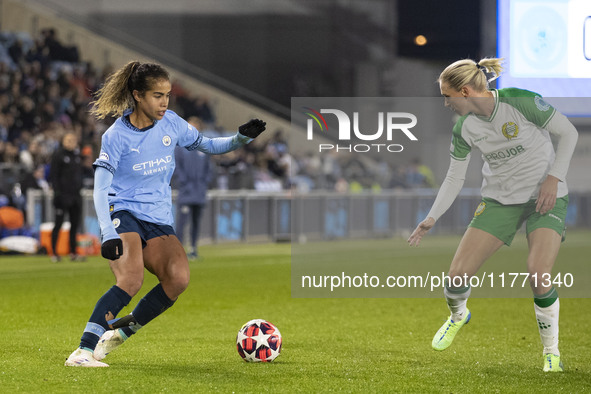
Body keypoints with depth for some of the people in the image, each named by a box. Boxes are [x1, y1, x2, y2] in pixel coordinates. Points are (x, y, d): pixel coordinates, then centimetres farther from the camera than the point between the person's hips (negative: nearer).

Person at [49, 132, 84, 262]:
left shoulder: (76, 155, 15)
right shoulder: (58, 155, -4)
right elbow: (53, 175, -8)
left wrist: (79, 188, 14)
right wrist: (57, 192, -15)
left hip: (75, 195, 6)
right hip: (63, 195, -6)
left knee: (75, 223, 7)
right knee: (59, 223, -5)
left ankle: (73, 253, 13)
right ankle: (54, 253, 0)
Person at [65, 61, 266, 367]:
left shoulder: (171, 123, 4)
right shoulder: (117, 136, -10)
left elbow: (206, 146, 20)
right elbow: (100, 189, -17)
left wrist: (241, 138, 1)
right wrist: (108, 233, -31)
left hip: (159, 222, 5)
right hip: (123, 215, -5)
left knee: (178, 277, -23)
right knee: (132, 278, -31)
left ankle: (120, 332, -6)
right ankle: (83, 351, -31)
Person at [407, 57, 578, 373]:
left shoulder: (521, 101, -20)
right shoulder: (464, 128, -5)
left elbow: (568, 132, -11)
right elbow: (454, 178, 6)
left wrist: (553, 178, -17)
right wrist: (432, 218, -3)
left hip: (546, 196, -4)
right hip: (499, 200, 4)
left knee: (538, 273, -26)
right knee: (457, 275, -6)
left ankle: (551, 351, -3)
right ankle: (457, 315, 32)